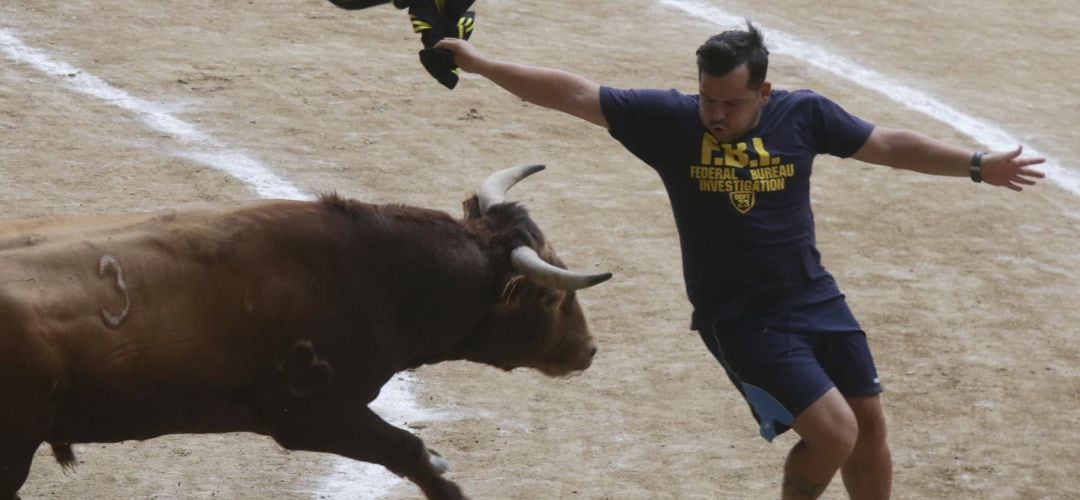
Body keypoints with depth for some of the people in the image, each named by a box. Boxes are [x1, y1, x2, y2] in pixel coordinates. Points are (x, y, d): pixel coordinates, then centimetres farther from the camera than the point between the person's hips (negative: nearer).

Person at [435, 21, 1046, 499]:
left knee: (869, 424, 12)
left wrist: (976, 165, 2)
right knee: (832, 432, -15)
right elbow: (575, 94, -11)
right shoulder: (670, 119, -12)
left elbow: (888, 145, 4)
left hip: (817, 300, 4)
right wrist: (482, 64, -12)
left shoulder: (803, 114, -5)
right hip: (741, 321, -4)